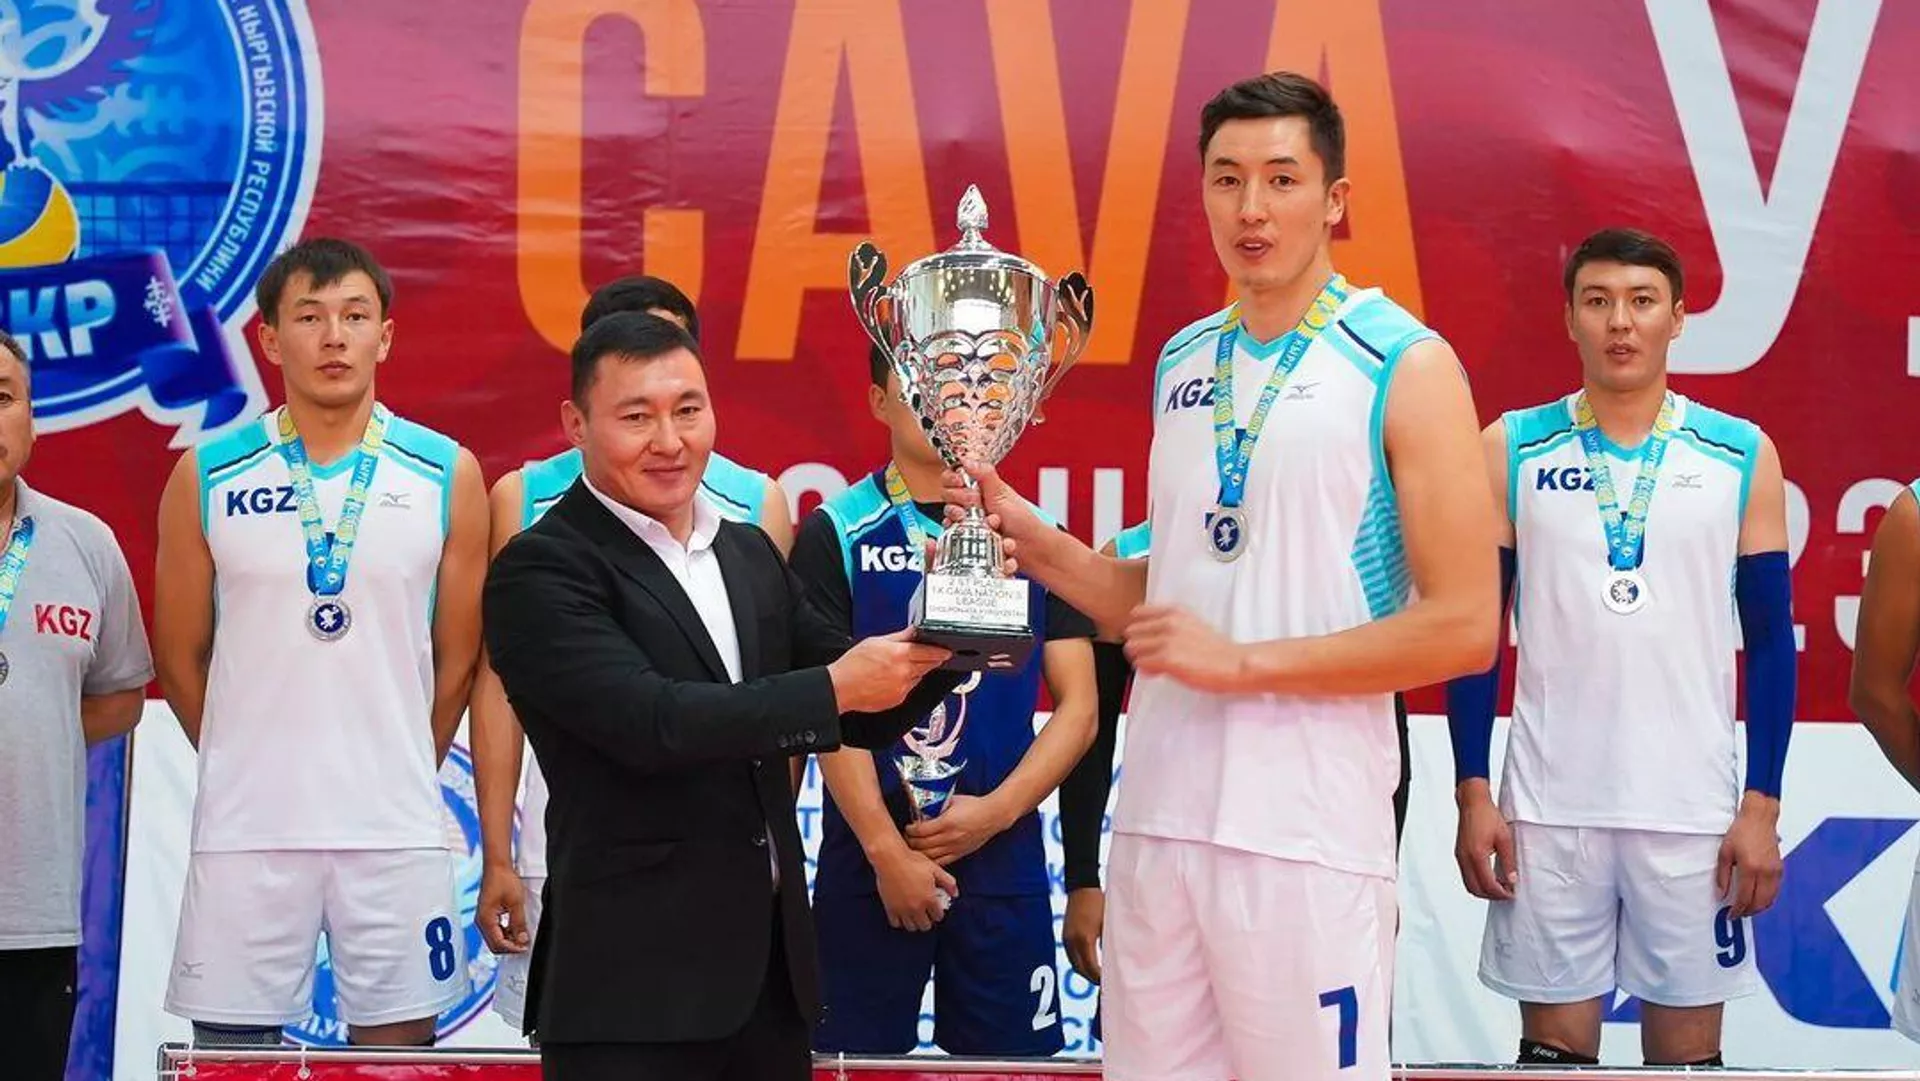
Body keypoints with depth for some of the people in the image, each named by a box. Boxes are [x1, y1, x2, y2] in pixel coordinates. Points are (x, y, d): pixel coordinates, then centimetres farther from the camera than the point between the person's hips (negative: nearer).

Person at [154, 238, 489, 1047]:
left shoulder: (446, 475, 1)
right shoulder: (206, 477, 1)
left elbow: (456, 658, 8)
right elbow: (181, 658, 9)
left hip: (396, 829, 0)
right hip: (244, 828, 0)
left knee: (398, 1043, 5)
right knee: (233, 1048, 4)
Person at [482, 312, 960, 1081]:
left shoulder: (751, 555, 14)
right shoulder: (541, 571, -9)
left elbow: (863, 720, 15)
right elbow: (651, 721, -22)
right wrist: (834, 686, -18)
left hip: (772, 970, 7)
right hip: (633, 985, -7)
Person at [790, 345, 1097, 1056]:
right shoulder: (836, 534, 1)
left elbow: (1077, 707, 5)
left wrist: (997, 811, -8)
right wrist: (886, 849, -12)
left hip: (1004, 861, 2)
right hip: (868, 861, -2)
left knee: (1009, 1056, 5)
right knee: (860, 1055, 2)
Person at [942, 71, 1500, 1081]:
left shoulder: (1406, 367, -6)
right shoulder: (1181, 364, 13)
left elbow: (1462, 627, -11)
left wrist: (1243, 662, -14)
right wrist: (1029, 539, 4)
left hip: (1304, 828, -6)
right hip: (1157, 811, 6)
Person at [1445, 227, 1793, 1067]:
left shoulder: (1742, 456, 3)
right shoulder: (1512, 451, 2)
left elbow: (1769, 640, 5)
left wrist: (1762, 806, -2)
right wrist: (1473, 794, -3)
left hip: (1692, 808, 0)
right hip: (1547, 806, 0)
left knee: (1687, 1049, 6)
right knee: (1555, 1045, 5)